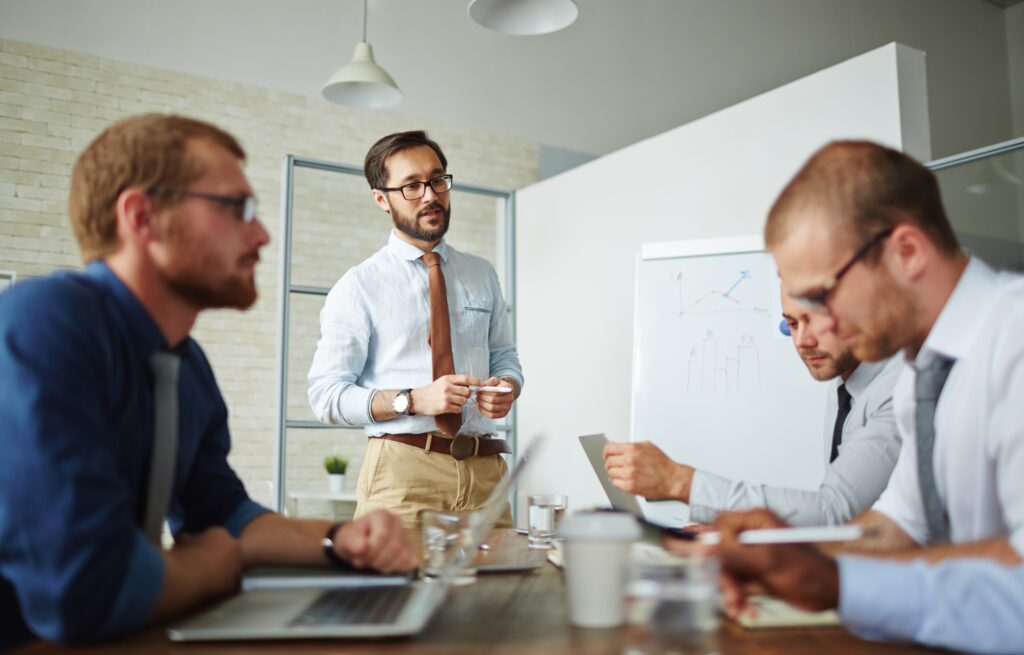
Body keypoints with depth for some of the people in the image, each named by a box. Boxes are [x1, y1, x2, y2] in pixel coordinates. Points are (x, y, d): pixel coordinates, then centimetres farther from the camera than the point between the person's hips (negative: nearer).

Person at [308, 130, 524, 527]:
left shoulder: (482, 276, 12)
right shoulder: (358, 287, -2)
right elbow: (326, 395, -5)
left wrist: (507, 387, -6)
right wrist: (413, 400, -18)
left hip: (485, 469, 4)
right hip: (402, 469, -3)